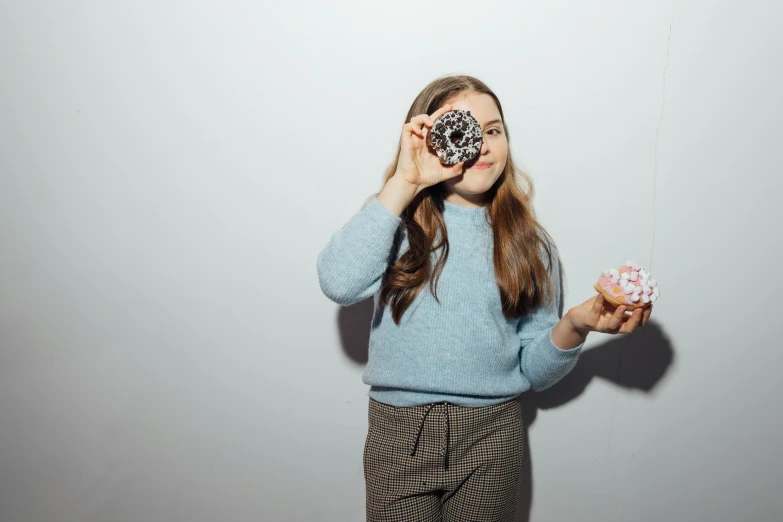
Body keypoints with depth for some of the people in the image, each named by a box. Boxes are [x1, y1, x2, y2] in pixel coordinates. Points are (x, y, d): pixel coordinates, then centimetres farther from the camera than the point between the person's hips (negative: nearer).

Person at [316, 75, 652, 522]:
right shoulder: (395, 221, -4)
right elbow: (340, 284, -25)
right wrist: (403, 183, -20)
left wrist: (574, 326, -18)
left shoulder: (529, 243, 1)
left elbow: (534, 372, 3)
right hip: (399, 432, -1)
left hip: (493, 433, 2)